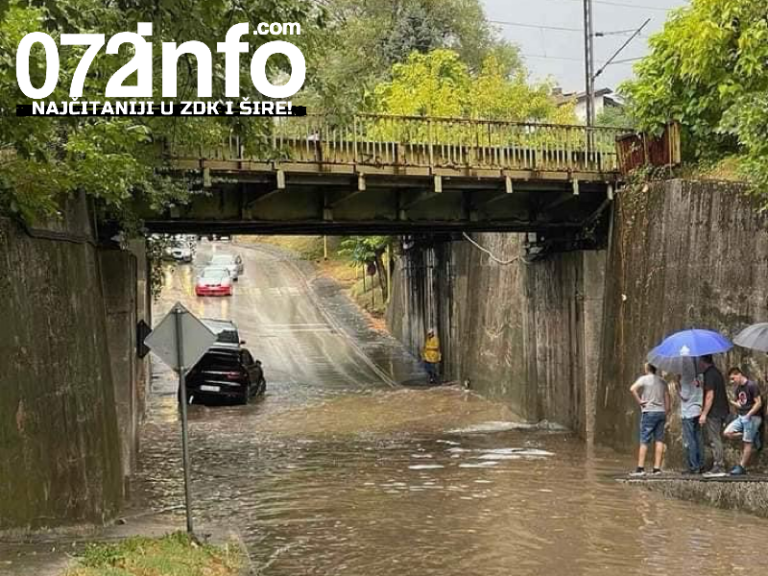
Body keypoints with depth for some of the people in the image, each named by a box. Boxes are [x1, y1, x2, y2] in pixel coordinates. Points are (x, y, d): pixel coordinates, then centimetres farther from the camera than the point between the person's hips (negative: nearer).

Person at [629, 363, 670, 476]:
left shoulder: (644, 379, -3)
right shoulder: (662, 381, 15)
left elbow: (632, 389, -20)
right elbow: (667, 397, 13)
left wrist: (639, 401, -10)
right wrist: (666, 412, 15)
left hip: (649, 412, -5)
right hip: (661, 412, 5)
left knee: (644, 441, -5)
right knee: (659, 440, 4)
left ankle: (640, 468, -8)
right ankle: (657, 468, 2)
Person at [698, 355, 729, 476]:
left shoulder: (709, 374, -14)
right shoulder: (716, 372, 16)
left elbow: (710, 395, -19)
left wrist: (704, 414, -18)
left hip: (714, 413, -10)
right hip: (721, 412, 10)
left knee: (714, 440, -7)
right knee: (716, 440, 14)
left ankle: (718, 468, -7)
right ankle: (718, 466, 17)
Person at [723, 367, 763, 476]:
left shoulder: (751, 386, -13)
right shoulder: (737, 388, 11)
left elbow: (758, 403, -15)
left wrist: (748, 415, -19)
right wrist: (731, 402, -4)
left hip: (752, 417, -8)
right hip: (741, 417, 8)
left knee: (747, 443, -4)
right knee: (727, 433, -6)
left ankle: (742, 467, 1)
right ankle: (752, 438, 7)